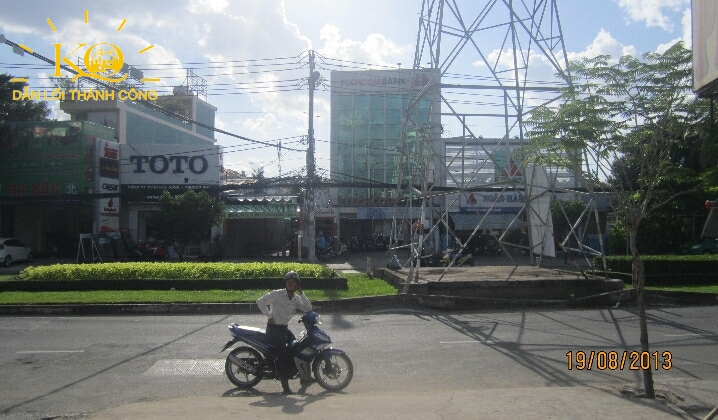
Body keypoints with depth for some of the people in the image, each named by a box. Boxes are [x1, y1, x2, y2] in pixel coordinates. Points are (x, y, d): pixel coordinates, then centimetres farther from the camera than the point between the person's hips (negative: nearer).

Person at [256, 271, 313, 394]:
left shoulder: (296, 299, 7)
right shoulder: (277, 294, -10)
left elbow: (308, 309, -4)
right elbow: (260, 301, -13)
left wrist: (301, 294, -11)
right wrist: (269, 316, -14)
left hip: (285, 328, 7)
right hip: (273, 328, -7)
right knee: (283, 355, -17)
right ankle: (285, 386, -17)